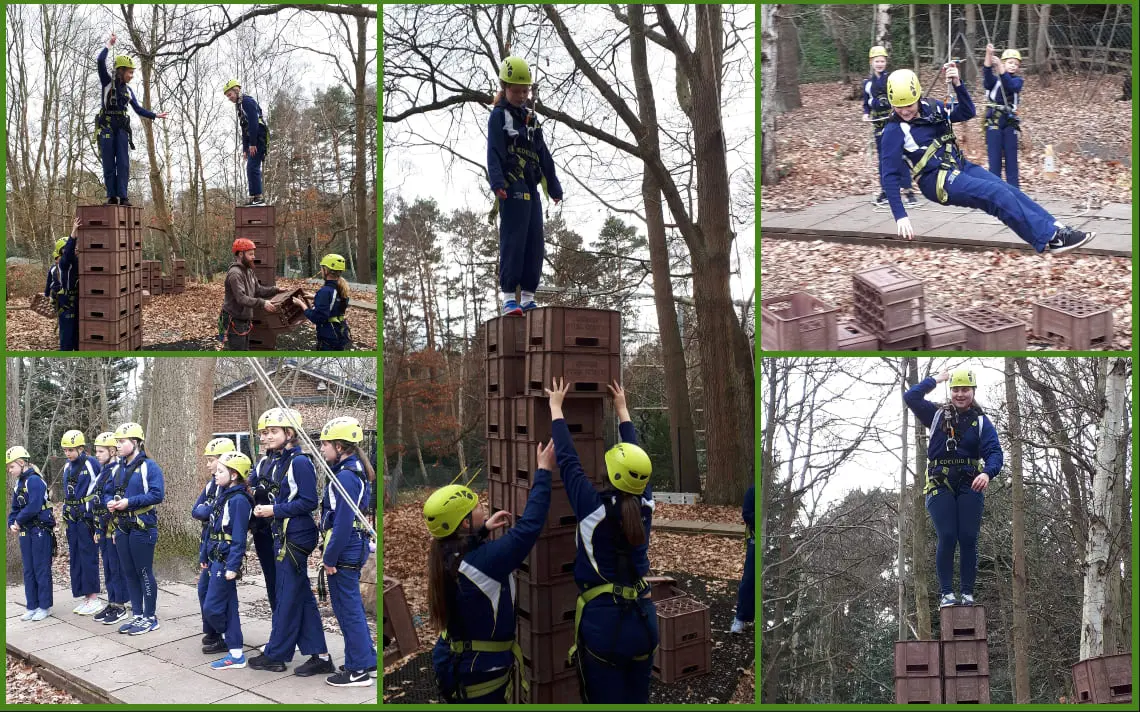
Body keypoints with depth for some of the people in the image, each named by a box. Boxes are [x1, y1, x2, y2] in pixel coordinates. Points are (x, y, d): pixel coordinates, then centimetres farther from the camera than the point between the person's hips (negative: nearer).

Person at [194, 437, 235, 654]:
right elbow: (196, 510, 6)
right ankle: (212, 632, 27)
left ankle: (224, 638, 6)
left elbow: (216, 513, -23)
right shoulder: (212, 483, 12)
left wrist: (205, 511, -7)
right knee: (204, 590, 15)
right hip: (208, 543, 9)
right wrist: (208, 511, -9)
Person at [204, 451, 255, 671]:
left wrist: (232, 566, -22)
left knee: (211, 608, -6)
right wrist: (205, 556, 19)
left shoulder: (238, 500, -16)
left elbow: (238, 538, -19)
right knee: (227, 607, 10)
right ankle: (235, 653, 14)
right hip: (216, 559, 9)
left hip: (226, 561, -9)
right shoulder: (222, 495, 12)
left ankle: (236, 654, 7)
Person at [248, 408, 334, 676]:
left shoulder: (299, 462, -14)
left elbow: (309, 502, -18)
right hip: (283, 536, 10)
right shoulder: (279, 462, 13)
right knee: (302, 596, 9)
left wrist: (275, 510, -17)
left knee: (288, 597, 1)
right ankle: (319, 656, 11)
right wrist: (264, 509, 4)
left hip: (295, 539, -10)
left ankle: (275, 655, 10)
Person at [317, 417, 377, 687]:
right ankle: (366, 658, 26)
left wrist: (329, 557, -17)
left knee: (347, 609, -2)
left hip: (344, 553, -10)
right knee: (352, 606, 18)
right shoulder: (354, 471, 12)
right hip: (353, 550, 10)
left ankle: (357, 670, 5)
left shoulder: (345, 477, -19)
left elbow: (342, 523, -23)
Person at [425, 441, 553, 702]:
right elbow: (528, 526, -26)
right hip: (480, 674, -8)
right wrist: (544, 471, -20)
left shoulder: (446, 556, -3)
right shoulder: (483, 560, -28)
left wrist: (484, 529, 17)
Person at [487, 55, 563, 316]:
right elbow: (493, 152, -12)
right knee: (513, 241, -11)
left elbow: (544, 156, 22)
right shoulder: (499, 116, 0)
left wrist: (554, 186, 19)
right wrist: (497, 182, -25)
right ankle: (509, 296, -10)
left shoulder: (531, 118, 20)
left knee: (535, 243, 5)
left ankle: (528, 297, 10)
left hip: (531, 189, 7)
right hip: (512, 188, -7)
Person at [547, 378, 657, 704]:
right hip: (643, 619, 5)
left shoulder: (594, 508, -14)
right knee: (637, 700, 14)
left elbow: (567, 459, -4)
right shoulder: (645, 505, -2)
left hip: (602, 620, -4)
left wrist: (556, 406, 8)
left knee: (606, 701, 3)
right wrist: (622, 410, 26)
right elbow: (636, 455, 12)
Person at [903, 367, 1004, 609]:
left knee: (968, 539, -2)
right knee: (947, 538, -8)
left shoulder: (981, 422, 7)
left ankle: (968, 593, 7)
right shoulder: (937, 415, 10)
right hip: (940, 485, 0)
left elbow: (994, 452, -6)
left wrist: (987, 473, -26)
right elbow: (910, 397, 0)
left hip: (970, 485, 0)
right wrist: (935, 380, 4)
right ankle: (947, 593, -3)